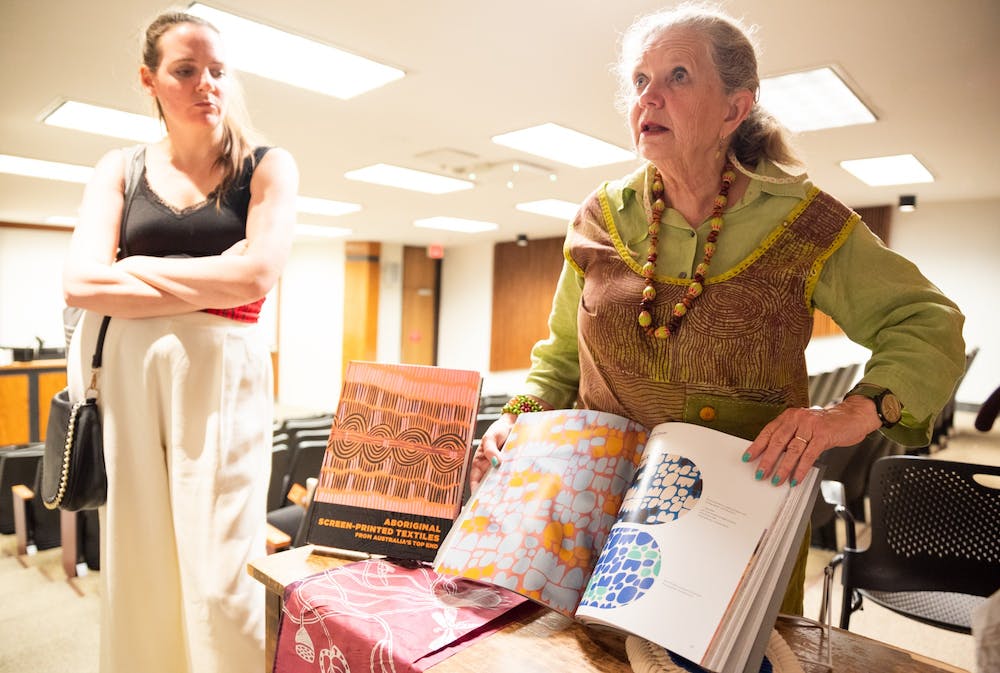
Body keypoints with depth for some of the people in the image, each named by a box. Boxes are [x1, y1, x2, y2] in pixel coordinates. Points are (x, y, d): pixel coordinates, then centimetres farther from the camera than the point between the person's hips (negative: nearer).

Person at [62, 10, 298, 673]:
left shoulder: (267, 167, 6)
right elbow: (82, 282, -1)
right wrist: (212, 284, -7)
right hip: (131, 377, 3)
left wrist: (136, 269, -2)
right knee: (138, 569, 9)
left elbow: (257, 276, -9)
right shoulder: (121, 170, 12)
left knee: (221, 578, -2)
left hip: (223, 377, -2)